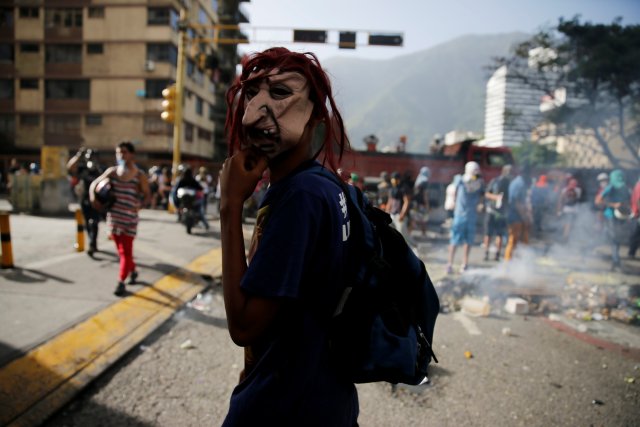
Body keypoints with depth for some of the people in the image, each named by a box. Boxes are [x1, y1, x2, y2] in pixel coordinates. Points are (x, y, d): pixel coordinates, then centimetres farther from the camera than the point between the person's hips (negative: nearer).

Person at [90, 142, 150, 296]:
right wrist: (93, 196, -11)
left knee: (126, 252, -3)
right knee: (122, 250, 15)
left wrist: (140, 205, -22)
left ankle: (120, 283, 1)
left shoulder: (140, 175, -6)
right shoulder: (112, 171, 4)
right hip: (113, 217, 4)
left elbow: (147, 195, -2)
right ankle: (133, 271, 38)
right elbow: (95, 183, 9)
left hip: (129, 219, -4)